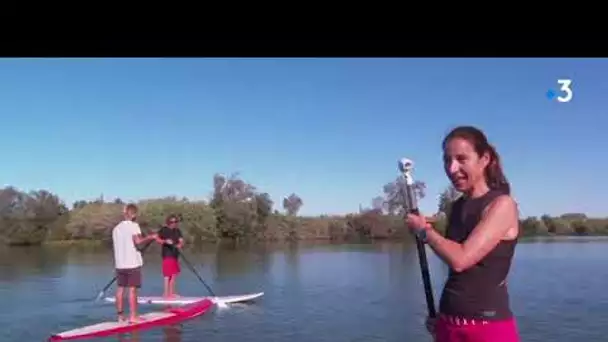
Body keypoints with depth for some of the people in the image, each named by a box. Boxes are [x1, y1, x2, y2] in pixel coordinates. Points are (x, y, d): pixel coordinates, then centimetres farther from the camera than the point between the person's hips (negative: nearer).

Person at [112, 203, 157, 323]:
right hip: (132, 263, -6)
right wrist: (150, 237, -9)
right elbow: (138, 241, -22)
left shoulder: (116, 228, 11)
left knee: (120, 289, 9)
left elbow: (117, 245, 16)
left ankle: (120, 315, 13)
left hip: (119, 264, 6)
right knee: (132, 289, -2)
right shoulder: (133, 225, -8)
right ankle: (133, 316, -1)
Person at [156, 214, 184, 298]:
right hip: (167, 254, -7)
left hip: (175, 255, 7)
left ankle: (171, 292, 20)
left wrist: (180, 245, -17)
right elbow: (157, 239, -10)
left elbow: (181, 241, 5)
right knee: (168, 274, -7)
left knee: (174, 274, 11)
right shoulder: (164, 229, -5)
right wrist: (165, 241, -24)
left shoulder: (177, 231, 11)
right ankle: (166, 293, -1)